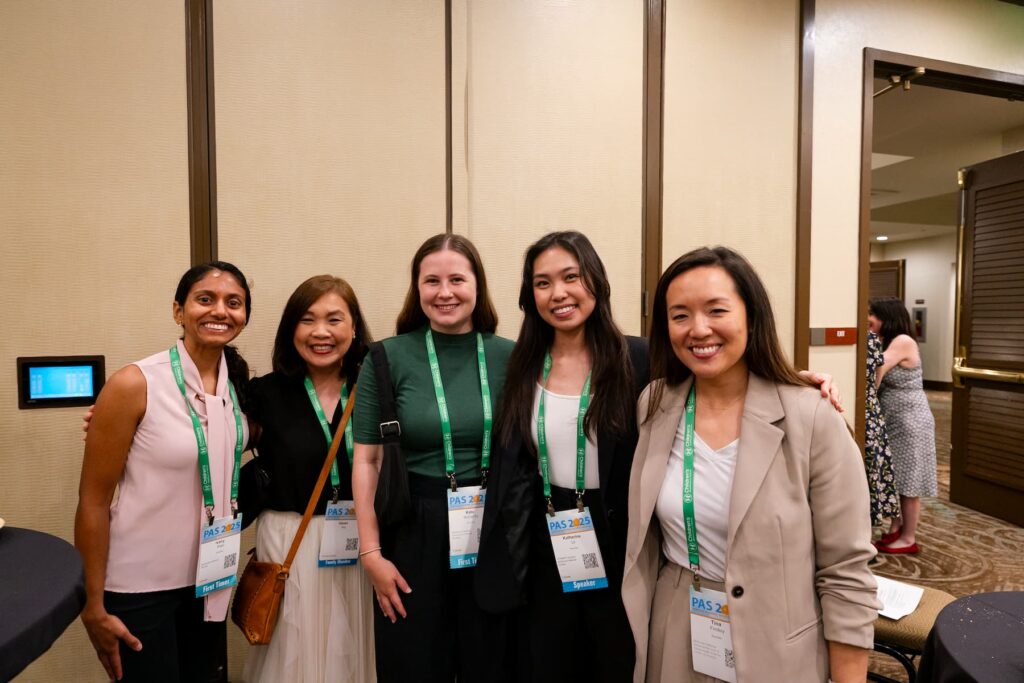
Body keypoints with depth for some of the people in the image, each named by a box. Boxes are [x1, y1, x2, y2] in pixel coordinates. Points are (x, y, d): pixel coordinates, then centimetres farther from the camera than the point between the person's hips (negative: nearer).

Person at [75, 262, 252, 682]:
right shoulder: (134, 384, -18)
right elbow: (93, 501, -13)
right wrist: (94, 607, -9)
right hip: (139, 588, -5)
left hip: (209, 580, 5)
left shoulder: (239, 382, -2)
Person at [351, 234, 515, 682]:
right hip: (413, 533, -1)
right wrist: (371, 553, -6)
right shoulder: (389, 357, -5)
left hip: (495, 536, 1)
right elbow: (367, 460, -3)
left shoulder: (508, 356, -1)